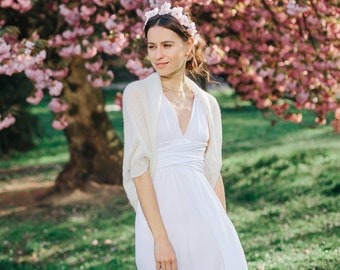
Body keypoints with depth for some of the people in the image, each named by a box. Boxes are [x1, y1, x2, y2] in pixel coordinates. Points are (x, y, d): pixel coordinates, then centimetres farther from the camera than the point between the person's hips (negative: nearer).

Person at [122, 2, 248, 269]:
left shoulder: (207, 103, 10)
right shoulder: (137, 94, -3)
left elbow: (213, 171, 13)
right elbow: (138, 167, -10)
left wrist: (224, 228, 8)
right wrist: (160, 238, -17)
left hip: (205, 215, 4)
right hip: (162, 214, -4)